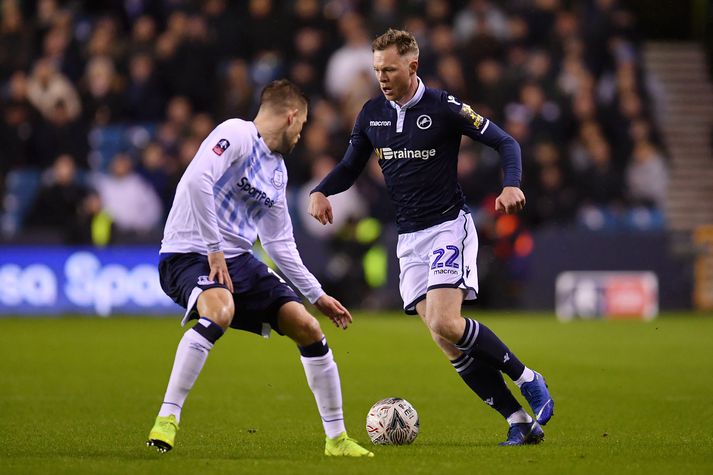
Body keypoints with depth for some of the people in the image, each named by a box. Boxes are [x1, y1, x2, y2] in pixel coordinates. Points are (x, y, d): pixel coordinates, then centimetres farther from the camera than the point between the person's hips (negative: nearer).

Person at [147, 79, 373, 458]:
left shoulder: (277, 171, 18)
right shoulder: (236, 135, -9)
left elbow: (280, 243, 25)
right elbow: (198, 179, -26)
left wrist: (317, 295, 24)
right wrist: (213, 250, -23)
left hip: (237, 259, 9)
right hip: (189, 253, -9)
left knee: (308, 329, 1)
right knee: (219, 313, -39)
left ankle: (337, 438, 12)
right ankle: (166, 419, -31)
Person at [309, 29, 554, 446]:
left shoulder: (444, 107, -10)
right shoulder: (372, 114, 7)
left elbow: (505, 142, -6)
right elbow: (350, 166, 18)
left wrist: (512, 185, -24)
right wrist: (320, 192, -2)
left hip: (449, 225, -6)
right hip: (410, 238, 6)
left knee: (446, 325, -23)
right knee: (449, 345, -4)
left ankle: (527, 379, -3)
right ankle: (520, 422, 0)